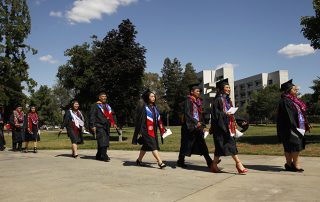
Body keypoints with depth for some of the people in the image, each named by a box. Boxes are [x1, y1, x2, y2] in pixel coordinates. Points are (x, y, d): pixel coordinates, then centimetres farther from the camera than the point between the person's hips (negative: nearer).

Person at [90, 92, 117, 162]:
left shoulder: (107, 106, 20)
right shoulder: (96, 106, -1)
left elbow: (110, 116, 25)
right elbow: (92, 116, -7)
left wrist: (113, 123, 11)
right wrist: (93, 126, -15)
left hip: (106, 126, 7)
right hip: (99, 126, -7)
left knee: (106, 142, 8)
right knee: (102, 141, -13)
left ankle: (99, 156, 19)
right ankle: (104, 156, -12)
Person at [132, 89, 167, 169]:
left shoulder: (155, 107, 11)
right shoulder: (144, 108, -10)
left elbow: (158, 119, 15)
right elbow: (139, 120, -11)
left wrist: (162, 129, 13)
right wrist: (140, 131, -14)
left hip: (153, 130, 8)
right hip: (147, 130, -8)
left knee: (146, 146, 17)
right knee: (153, 146, -13)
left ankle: (139, 160, 31)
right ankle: (160, 162, -16)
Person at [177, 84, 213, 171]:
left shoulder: (198, 101, 15)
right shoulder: (188, 101, -8)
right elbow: (187, 114, -19)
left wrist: (203, 126, 11)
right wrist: (196, 122, -28)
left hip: (198, 126, 7)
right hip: (189, 127, -6)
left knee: (202, 144, -2)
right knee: (186, 144, 4)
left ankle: (209, 162, -6)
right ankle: (180, 161, 20)